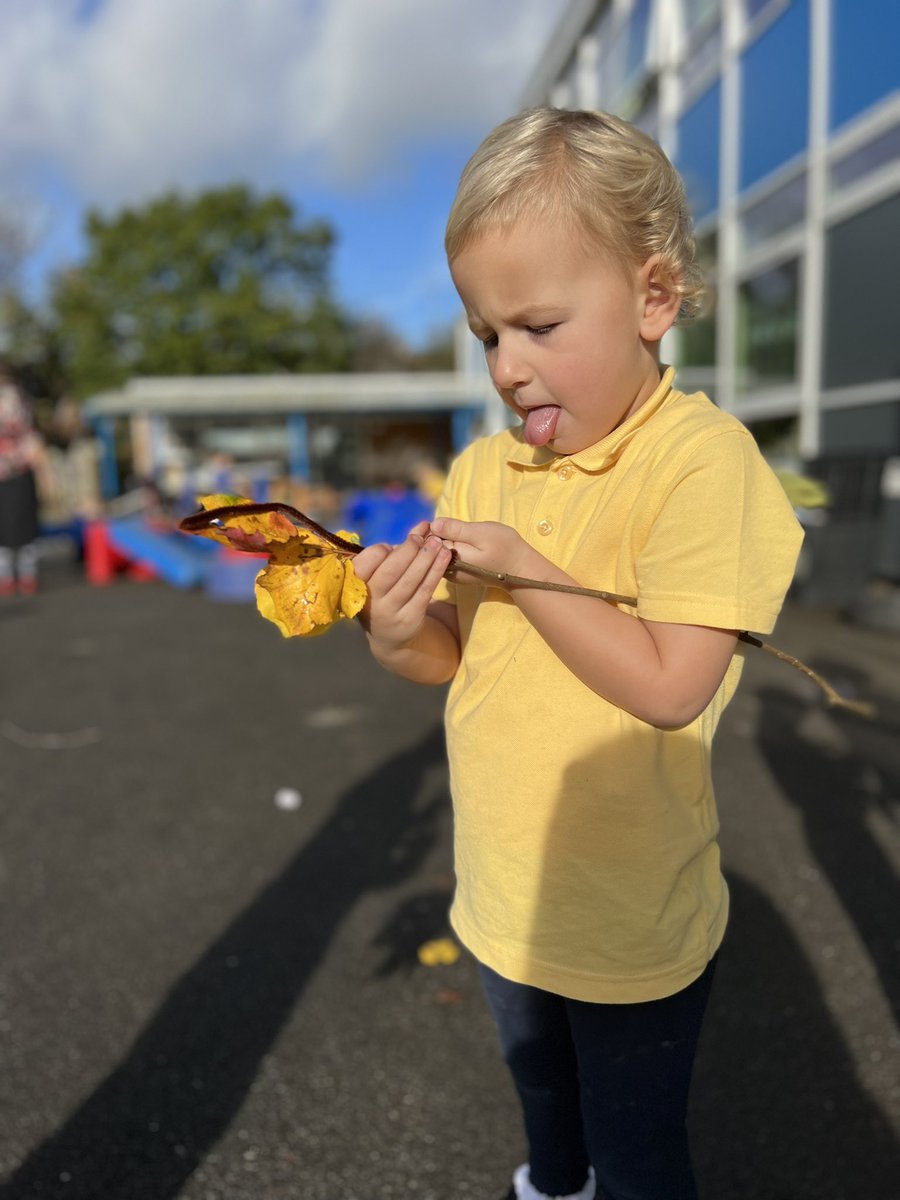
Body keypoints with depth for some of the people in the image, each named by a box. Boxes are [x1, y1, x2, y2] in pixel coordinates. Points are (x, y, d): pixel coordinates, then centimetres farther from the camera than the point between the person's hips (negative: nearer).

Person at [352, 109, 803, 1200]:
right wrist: (400, 636, -20)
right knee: (540, 1091, 35)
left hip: (634, 923, -6)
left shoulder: (700, 457, -21)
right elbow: (457, 657, 2)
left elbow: (671, 687, -27)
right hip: (504, 898, 7)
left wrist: (523, 569, -26)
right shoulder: (482, 470, -3)